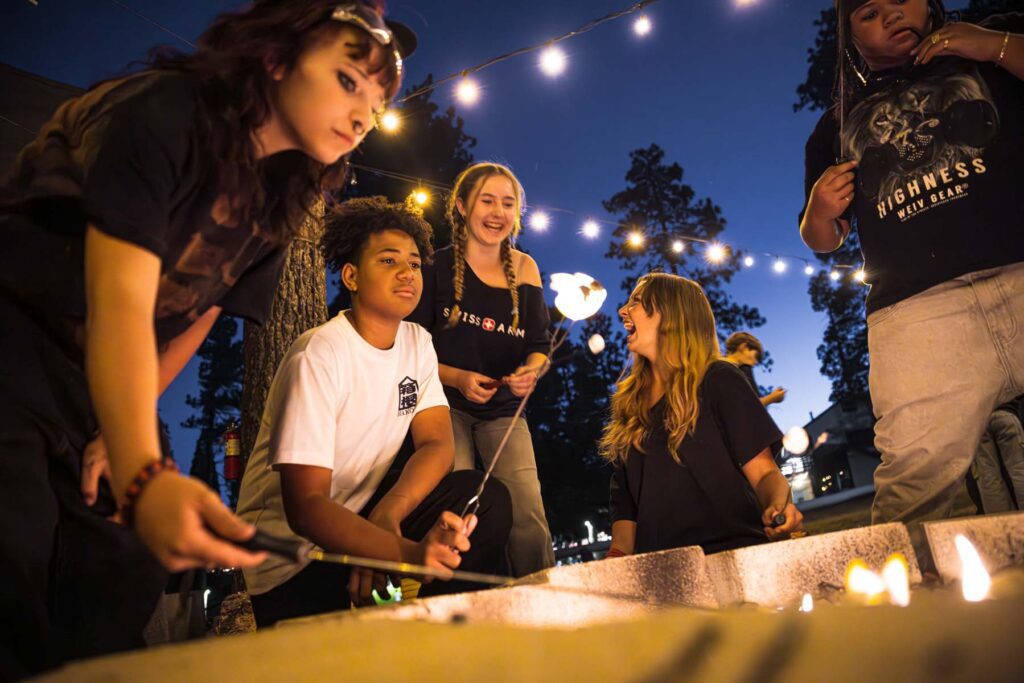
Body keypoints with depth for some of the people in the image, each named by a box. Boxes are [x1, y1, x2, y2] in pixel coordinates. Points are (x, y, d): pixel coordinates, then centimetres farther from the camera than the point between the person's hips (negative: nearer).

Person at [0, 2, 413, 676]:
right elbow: (119, 302, -30)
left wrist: (121, 430, -1)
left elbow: (198, 311, 7)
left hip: (95, 393, 7)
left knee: (120, 582, 0)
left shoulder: (281, 199, 2)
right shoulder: (165, 114, -19)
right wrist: (145, 476, -41)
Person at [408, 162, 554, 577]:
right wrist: (457, 377, -18)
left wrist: (531, 372, -15)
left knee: (530, 516, -10)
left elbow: (538, 345, 8)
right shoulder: (438, 267, -4)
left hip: (504, 410, 3)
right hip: (447, 406, -2)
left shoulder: (523, 270, 5)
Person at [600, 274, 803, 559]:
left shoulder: (718, 380, 4)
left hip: (734, 551, -4)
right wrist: (617, 554, -1)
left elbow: (763, 471, 1)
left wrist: (778, 506, -20)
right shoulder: (627, 402, 17)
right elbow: (626, 502, 15)